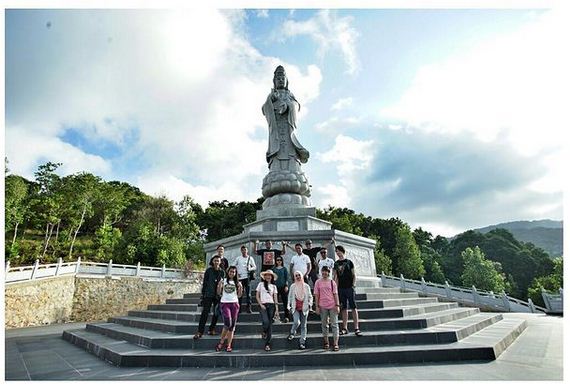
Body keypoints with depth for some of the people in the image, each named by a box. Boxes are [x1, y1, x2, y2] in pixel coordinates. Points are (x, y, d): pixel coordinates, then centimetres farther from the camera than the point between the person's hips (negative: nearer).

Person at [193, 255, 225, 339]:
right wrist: (203, 294, 0)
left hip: (218, 295, 2)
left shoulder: (222, 272, 6)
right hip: (208, 294, -2)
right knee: (205, 312, -8)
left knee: (216, 313, 8)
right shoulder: (208, 270, 2)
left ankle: (211, 329, 24)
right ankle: (200, 331, -7)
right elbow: (204, 283, 3)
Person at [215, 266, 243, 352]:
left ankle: (229, 345, 8)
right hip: (224, 303, -2)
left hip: (234, 303, 2)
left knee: (232, 325, 1)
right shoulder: (223, 280, 7)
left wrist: (240, 288, -7)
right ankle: (221, 342, 5)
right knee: (228, 323, -15)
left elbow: (239, 295, 9)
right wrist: (219, 285, -12)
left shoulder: (237, 283, 11)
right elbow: (219, 293, 5)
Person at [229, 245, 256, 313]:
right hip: (240, 277, 1)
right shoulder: (238, 258, 8)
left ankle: (248, 307, -2)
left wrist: (250, 269, -12)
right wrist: (236, 273, -1)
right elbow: (232, 266, 9)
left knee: (248, 292, -6)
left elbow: (255, 267, 7)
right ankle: (239, 307, 14)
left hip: (247, 277, -1)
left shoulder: (250, 258, 7)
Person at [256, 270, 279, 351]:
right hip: (263, 305, -2)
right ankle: (264, 332, 14)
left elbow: (275, 298, 11)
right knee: (266, 322, -21)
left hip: (271, 305, 2)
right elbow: (257, 296, 6)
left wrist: (277, 309, 3)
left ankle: (268, 344, 10)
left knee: (269, 325, 0)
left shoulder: (274, 286, 13)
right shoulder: (261, 284, 8)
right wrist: (261, 304, -7)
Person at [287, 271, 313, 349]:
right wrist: (289, 306, 4)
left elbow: (310, 297, 9)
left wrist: (309, 304, -6)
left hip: (304, 308, 1)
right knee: (296, 322, -19)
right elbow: (290, 297, 11)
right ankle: (292, 333, 10)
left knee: (303, 325, 4)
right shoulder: (292, 286, 4)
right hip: (295, 308, -1)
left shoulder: (306, 286, 4)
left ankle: (302, 342, 14)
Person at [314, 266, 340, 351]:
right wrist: (317, 306, 0)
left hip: (332, 306, 0)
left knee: (334, 324, -1)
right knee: (324, 324, 10)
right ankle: (326, 342, 23)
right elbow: (316, 295, 3)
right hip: (323, 306, 1)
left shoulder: (332, 282, 2)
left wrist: (337, 305, -4)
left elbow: (335, 294, 3)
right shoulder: (318, 282, 2)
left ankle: (335, 343, 4)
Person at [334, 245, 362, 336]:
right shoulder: (336, 264, 10)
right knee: (344, 308, 8)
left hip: (349, 288, -3)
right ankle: (345, 328, 14)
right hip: (341, 288, 3)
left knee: (353, 307, -3)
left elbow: (354, 275, 3)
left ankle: (356, 328, 1)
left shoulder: (349, 262, 3)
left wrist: (353, 285, -8)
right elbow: (336, 277, 11)